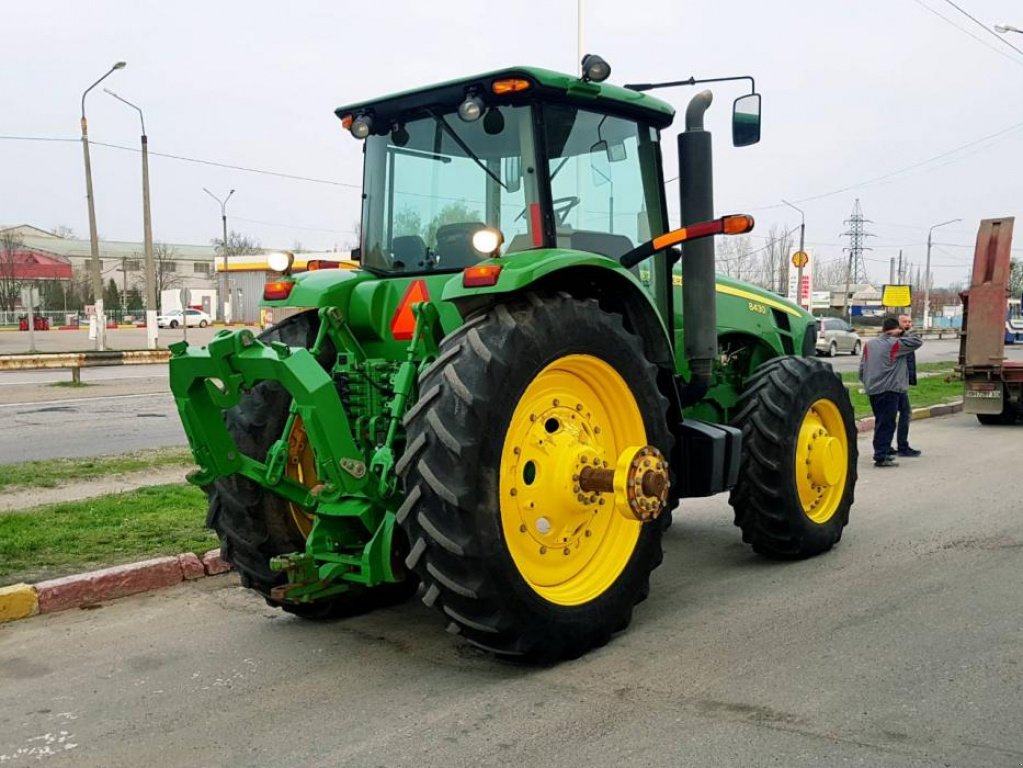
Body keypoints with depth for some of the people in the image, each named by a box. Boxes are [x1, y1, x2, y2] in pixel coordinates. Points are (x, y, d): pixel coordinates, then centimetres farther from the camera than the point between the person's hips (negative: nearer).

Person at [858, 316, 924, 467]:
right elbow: (918, 341, -7)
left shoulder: (869, 344, 11)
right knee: (886, 424, -5)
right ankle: (881, 457, -8)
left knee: (880, 422, 17)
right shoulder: (895, 344, -9)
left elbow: (862, 368, 12)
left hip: (872, 390, 7)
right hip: (889, 390, -7)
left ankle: (880, 453, 23)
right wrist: (902, 335, 4)